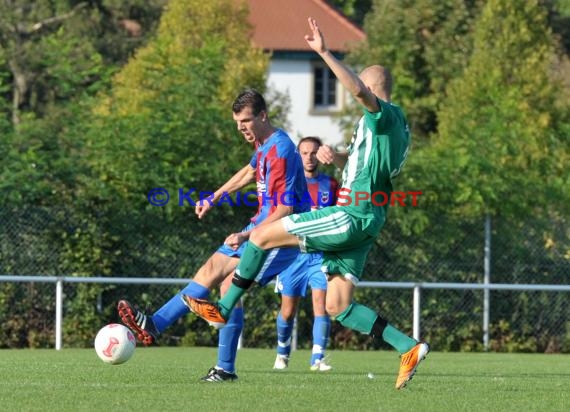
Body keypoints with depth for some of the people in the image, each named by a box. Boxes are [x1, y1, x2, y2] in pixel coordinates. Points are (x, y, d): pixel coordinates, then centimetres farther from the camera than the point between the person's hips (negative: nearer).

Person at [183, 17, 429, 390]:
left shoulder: (386, 115, -8)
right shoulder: (387, 125, 23)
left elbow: (359, 89, -31)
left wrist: (325, 53, -34)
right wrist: (336, 156, 19)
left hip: (351, 216, -10)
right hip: (359, 222, 10)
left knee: (262, 235, -4)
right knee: (338, 307, 8)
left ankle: (223, 310, 3)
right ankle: (409, 348, 1)